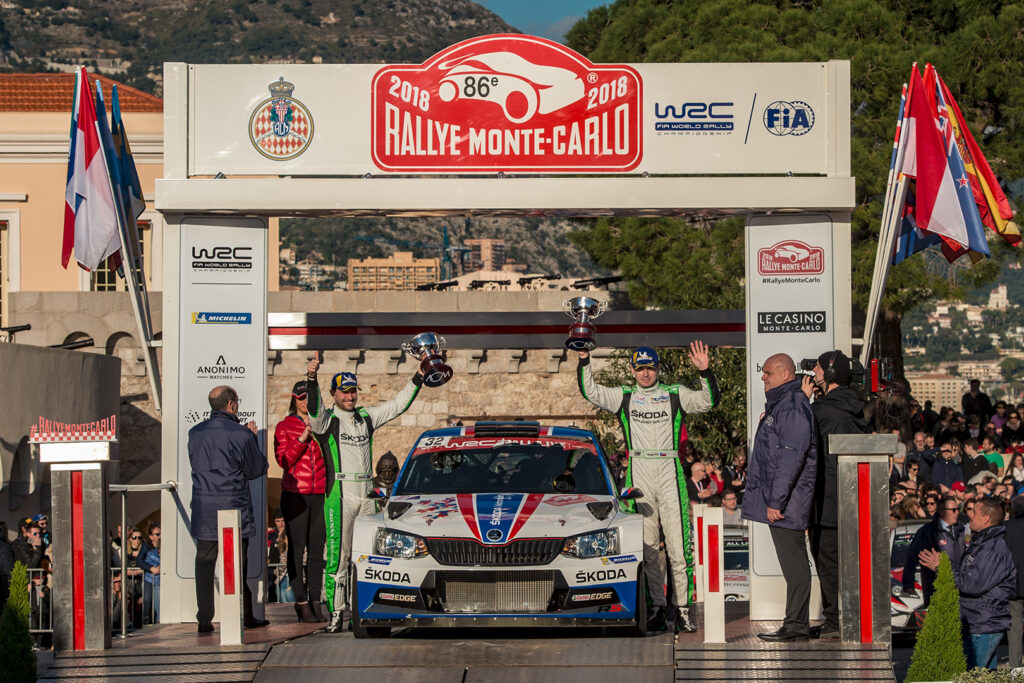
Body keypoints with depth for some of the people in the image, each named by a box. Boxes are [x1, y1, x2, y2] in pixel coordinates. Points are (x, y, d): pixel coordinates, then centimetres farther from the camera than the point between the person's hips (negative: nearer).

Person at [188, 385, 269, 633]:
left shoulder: (196, 433, 3)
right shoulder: (241, 434, -10)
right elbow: (257, 469, -2)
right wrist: (252, 438, 11)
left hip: (203, 508, 3)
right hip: (234, 504, -3)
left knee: (204, 562, 5)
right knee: (237, 562, 4)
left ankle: (204, 619, 2)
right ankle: (244, 616, 8)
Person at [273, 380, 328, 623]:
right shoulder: (284, 427, 5)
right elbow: (283, 459, -5)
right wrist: (302, 439, -13)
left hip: (320, 493, 3)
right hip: (295, 494, -3)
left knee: (317, 547, 2)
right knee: (297, 548, -3)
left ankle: (316, 601, 6)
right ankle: (301, 602, -1)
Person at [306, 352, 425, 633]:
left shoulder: (366, 417, 15)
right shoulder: (327, 420, -2)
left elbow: (398, 405, 22)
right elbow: (315, 409, -24)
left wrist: (419, 377, 15)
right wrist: (312, 378, -39)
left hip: (367, 496, 6)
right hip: (339, 497, -6)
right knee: (338, 557, -8)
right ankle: (336, 612, -6)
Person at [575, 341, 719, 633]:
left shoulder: (676, 395, 9)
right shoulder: (624, 397, 13)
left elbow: (709, 401, 0)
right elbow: (590, 392, 5)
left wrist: (705, 372, -14)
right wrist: (584, 361, -6)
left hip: (670, 473, -1)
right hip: (638, 475, 1)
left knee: (678, 546, -5)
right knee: (647, 548, 1)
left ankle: (682, 609, -2)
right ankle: (657, 607, 5)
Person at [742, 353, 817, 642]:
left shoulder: (793, 407, -14)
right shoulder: (779, 404, 19)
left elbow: (792, 456, -21)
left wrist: (776, 500, -22)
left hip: (787, 499, -11)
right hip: (777, 496, 11)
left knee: (793, 562, -8)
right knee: (792, 561, 10)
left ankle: (796, 624, -7)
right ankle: (797, 625, 13)